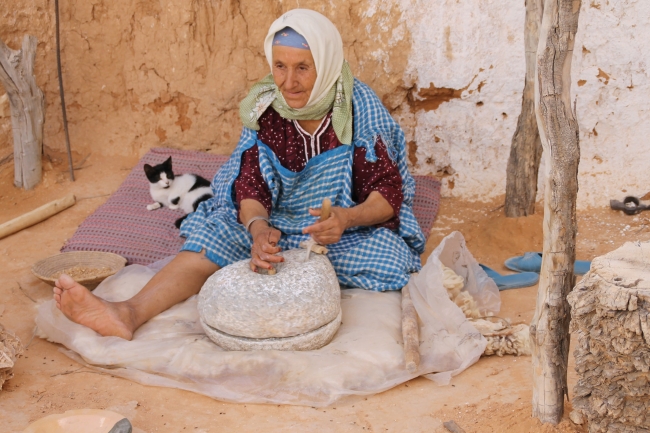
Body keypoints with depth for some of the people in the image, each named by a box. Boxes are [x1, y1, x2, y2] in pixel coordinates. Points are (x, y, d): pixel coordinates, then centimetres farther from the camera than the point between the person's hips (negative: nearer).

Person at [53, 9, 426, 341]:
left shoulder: (360, 110, -14)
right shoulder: (265, 110, -5)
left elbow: (388, 194, -14)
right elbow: (251, 188, -10)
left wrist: (347, 218, -36)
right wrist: (257, 226, -34)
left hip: (346, 230, -1)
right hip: (277, 227, 2)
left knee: (386, 259, -33)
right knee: (214, 240, -24)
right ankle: (130, 312, -45)